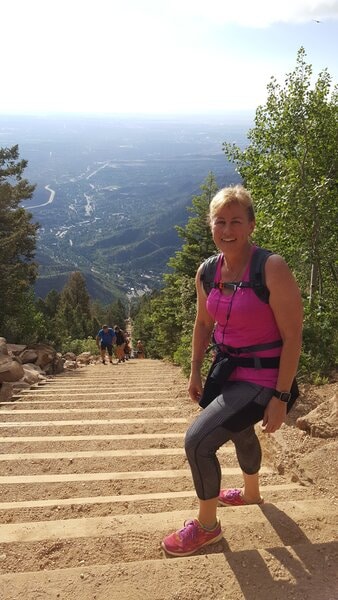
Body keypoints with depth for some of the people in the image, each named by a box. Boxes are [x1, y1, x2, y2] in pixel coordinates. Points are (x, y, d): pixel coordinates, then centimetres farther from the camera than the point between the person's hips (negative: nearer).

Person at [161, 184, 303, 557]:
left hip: (261, 379, -8)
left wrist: (280, 398, -22)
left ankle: (207, 525, 11)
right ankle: (251, 493, 62)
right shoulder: (207, 272, -4)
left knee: (197, 440, -16)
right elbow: (203, 323, 11)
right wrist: (195, 372, 9)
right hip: (229, 371, 8)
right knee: (241, 432, 30)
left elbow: (292, 337, -22)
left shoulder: (272, 269, -24)